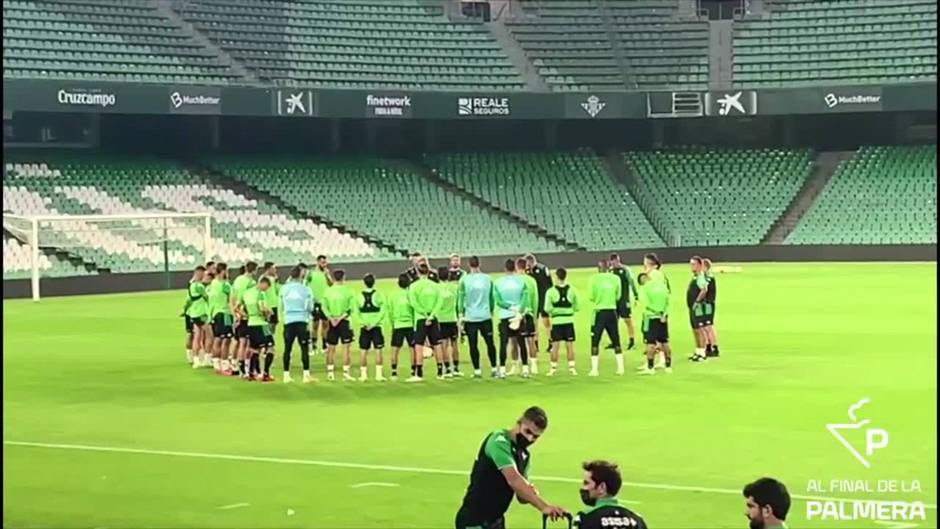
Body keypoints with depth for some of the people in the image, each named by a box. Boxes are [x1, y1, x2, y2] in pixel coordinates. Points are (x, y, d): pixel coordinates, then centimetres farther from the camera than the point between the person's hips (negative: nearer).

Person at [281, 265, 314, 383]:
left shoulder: (284, 288, 2)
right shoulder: (305, 289, -3)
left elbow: (282, 304, 12)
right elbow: (310, 307, 3)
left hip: (288, 321, 2)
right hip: (302, 321, -2)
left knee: (287, 348, 8)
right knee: (304, 348, 1)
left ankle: (286, 375, 9)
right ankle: (306, 374, -3)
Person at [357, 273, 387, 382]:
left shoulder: (360, 296, -3)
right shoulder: (378, 295, -6)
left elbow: (358, 313, -6)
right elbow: (382, 312, -10)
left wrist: (365, 324, -6)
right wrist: (374, 323, -9)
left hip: (364, 327, 1)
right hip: (376, 327, -1)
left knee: (363, 351, 7)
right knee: (378, 350, 3)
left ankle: (363, 374, 7)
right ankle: (378, 374, 0)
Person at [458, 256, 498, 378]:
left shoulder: (464, 280, -4)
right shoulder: (488, 279, 1)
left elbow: (461, 299, -3)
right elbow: (492, 298, 8)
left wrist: (460, 315, 4)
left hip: (470, 317, -2)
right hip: (485, 316, 2)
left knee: (473, 345, 3)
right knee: (490, 343, 10)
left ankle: (477, 370, 4)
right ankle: (494, 368, 13)